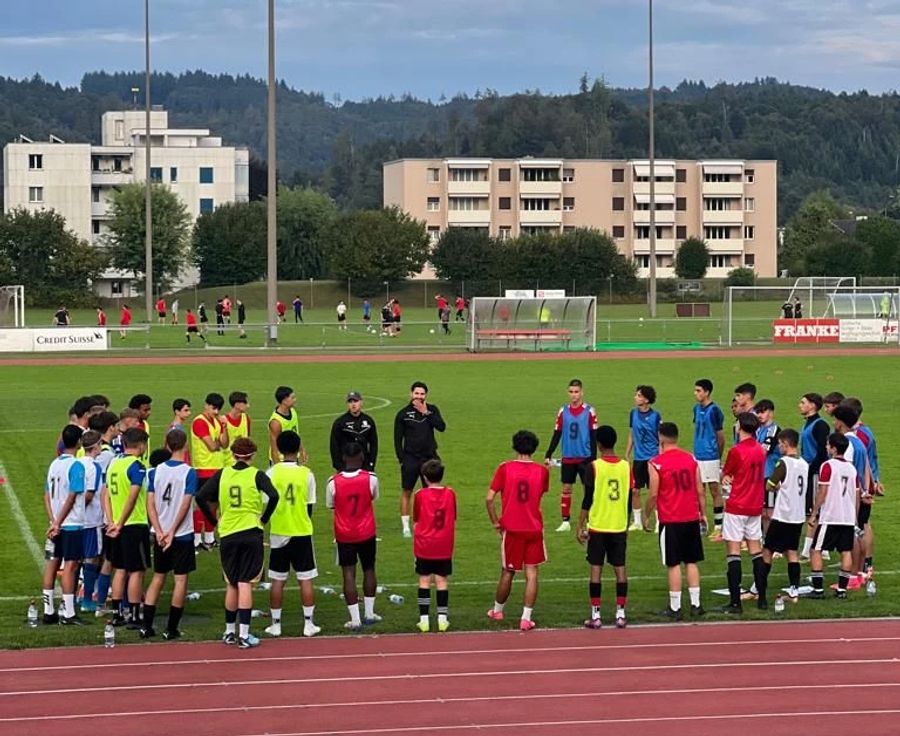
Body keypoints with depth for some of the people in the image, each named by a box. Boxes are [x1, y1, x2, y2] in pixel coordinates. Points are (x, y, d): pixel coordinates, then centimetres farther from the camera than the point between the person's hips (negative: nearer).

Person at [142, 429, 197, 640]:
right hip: (182, 534, -4)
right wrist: (172, 532, -11)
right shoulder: (188, 473, -10)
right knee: (180, 579, 5)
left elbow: (150, 503, -3)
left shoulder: (156, 471, 1)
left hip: (160, 534, 4)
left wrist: (159, 532, -7)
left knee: (158, 577, 15)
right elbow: (185, 505, -15)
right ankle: (171, 629, 4)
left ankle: (146, 625, 10)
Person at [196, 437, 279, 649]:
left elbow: (201, 497, -2)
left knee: (231, 584, 16)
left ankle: (229, 631, 23)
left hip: (227, 535, 3)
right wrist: (263, 519, -4)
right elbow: (273, 496, -18)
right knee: (245, 583, -2)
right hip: (251, 534, -3)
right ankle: (244, 635, -6)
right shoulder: (256, 475, -3)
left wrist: (214, 521, 8)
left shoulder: (222, 474, 5)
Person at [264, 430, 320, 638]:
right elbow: (310, 506, 1)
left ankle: (275, 624, 10)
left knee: (277, 580, 7)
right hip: (302, 533, 0)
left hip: (279, 533, 0)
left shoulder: (272, 473, -7)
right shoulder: (306, 474, -6)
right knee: (306, 579, 6)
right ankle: (308, 623, 7)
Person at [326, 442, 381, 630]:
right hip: (366, 533, 1)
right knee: (369, 570, 18)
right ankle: (369, 613, 26)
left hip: (344, 535, -1)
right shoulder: (370, 478, -13)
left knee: (349, 574, 2)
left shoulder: (333, 482, -14)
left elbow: (330, 505, 2)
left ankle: (355, 619, 0)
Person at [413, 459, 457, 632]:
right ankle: (442, 618, 5)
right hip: (444, 546, 1)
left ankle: (424, 619, 3)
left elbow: (416, 521, -1)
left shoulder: (420, 495, -8)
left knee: (424, 581, 5)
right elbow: (453, 521, 6)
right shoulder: (450, 494, -2)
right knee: (442, 581, 6)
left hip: (424, 546, -1)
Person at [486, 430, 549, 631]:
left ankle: (497, 610, 32)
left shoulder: (504, 468, -7)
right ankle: (526, 618, -3)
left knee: (508, 572, 15)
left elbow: (489, 498, -10)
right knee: (531, 573, 3)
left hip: (511, 529, 0)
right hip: (534, 528, 0)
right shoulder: (542, 471, -2)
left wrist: (495, 522, 1)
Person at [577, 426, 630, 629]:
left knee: (596, 568, 2)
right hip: (619, 527, 3)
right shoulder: (625, 466, 2)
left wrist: (580, 526, -2)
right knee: (620, 568, 7)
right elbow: (629, 499, 7)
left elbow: (588, 499, -9)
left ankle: (595, 615, 1)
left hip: (597, 527, -3)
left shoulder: (594, 467, -10)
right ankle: (620, 613, 6)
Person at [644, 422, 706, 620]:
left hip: (670, 521, -4)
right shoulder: (691, 459, 4)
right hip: (692, 518, 4)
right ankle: (695, 605, 13)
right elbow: (700, 490, 5)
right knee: (691, 562, 12)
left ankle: (675, 608, 3)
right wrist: (703, 514, 16)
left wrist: (646, 516, 5)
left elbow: (653, 495, -9)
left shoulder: (656, 463, -10)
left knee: (673, 564, 1)